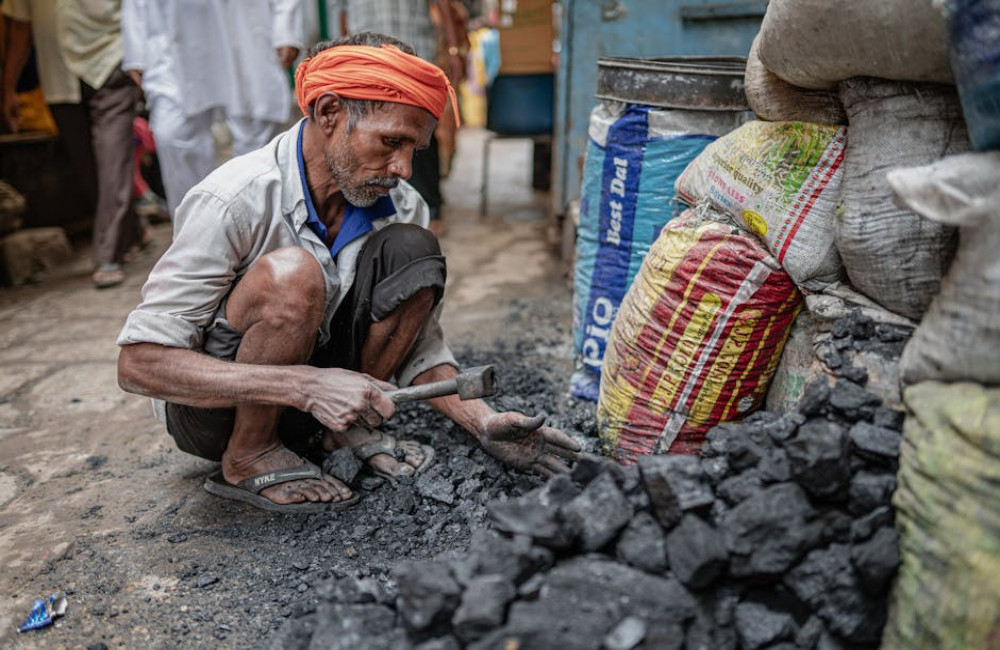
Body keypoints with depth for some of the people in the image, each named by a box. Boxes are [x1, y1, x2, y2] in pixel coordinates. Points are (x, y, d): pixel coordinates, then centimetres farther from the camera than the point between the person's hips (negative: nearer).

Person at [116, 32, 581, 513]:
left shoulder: (399, 206, -9)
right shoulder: (233, 202, -25)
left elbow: (419, 348, -3)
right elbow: (139, 363, -27)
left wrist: (485, 424, -20)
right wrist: (307, 386, -37)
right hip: (211, 408, -4)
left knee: (410, 249, -16)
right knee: (291, 273, -34)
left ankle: (351, 429, -3)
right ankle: (248, 458, -12)